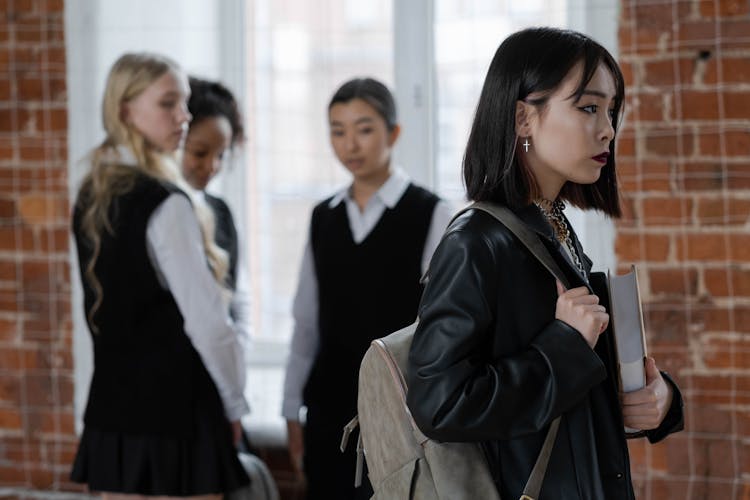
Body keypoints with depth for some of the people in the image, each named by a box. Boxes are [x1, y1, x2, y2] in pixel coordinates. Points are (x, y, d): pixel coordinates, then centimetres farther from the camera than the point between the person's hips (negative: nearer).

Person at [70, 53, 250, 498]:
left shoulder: (92, 197, 8)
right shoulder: (166, 205, -16)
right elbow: (208, 322, -16)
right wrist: (234, 404, -2)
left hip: (111, 408, 8)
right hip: (175, 412, -8)